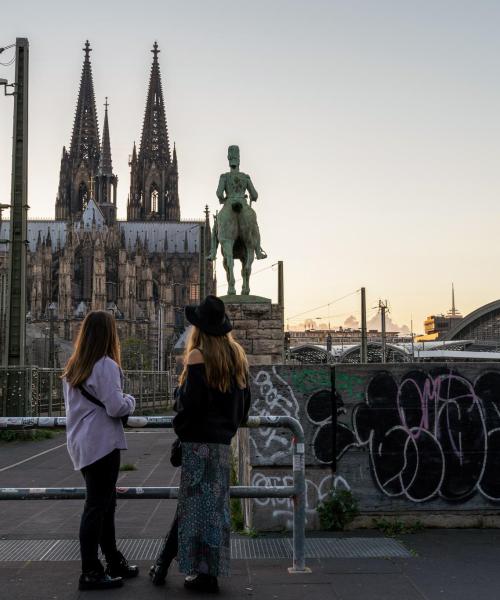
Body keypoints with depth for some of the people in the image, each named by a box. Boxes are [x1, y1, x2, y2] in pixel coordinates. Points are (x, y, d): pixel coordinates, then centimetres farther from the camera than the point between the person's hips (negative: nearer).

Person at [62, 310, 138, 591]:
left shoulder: (73, 367, 12)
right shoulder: (106, 365, -15)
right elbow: (116, 407, -20)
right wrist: (130, 400, 0)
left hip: (82, 443, 9)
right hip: (102, 444, -9)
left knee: (105, 502, 17)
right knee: (97, 506, -3)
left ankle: (114, 561, 27)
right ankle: (90, 573, 3)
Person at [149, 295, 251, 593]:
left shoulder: (198, 356, -12)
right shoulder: (237, 356, 8)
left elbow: (190, 402, -16)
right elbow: (245, 399, 10)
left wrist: (179, 427, -2)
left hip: (199, 439, -6)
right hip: (224, 440, 6)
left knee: (198, 504, 4)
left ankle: (205, 574, 12)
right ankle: (163, 564, 20)